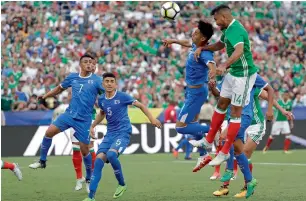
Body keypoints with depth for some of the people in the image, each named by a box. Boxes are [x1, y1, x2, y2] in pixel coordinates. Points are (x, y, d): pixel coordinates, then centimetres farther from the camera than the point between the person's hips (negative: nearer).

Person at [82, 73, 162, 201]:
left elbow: (140, 105, -1)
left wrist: (152, 119, -9)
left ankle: (122, 184, -7)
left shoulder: (122, 96, -8)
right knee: (99, 160, -11)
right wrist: (93, 126, 20)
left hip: (123, 132, -5)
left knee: (111, 154, -31)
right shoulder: (101, 100, 8)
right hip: (110, 134, 6)